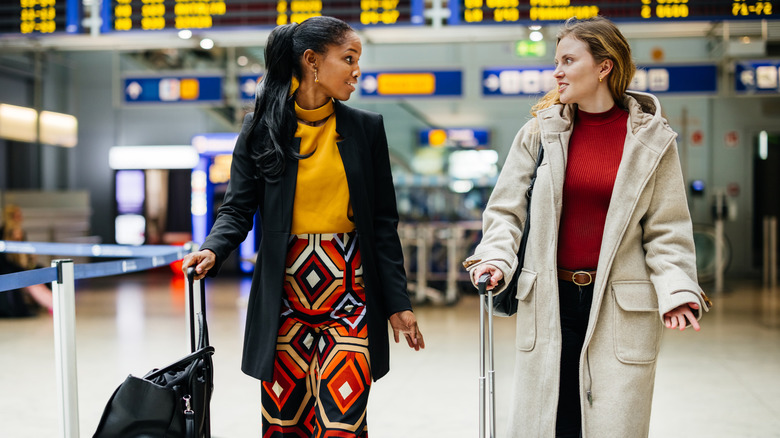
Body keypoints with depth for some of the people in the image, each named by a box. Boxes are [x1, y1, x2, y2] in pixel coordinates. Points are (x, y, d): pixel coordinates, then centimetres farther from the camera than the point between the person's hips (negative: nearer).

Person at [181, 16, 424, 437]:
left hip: (348, 293, 0)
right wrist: (212, 250, -19)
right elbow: (238, 208, 2)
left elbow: (383, 222, 6)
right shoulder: (261, 129, 2)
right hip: (285, 295, 0)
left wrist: (398, 303, 3)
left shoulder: (366, 128, 5)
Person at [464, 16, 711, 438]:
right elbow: (505, 208, 8)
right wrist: (495, 257, -9)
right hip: (548, 301, 2)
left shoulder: (652, 139, 1)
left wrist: (676, 289, -11)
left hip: (622, 308, -1)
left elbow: (666, 229, 3)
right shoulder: (541, 130, 4)